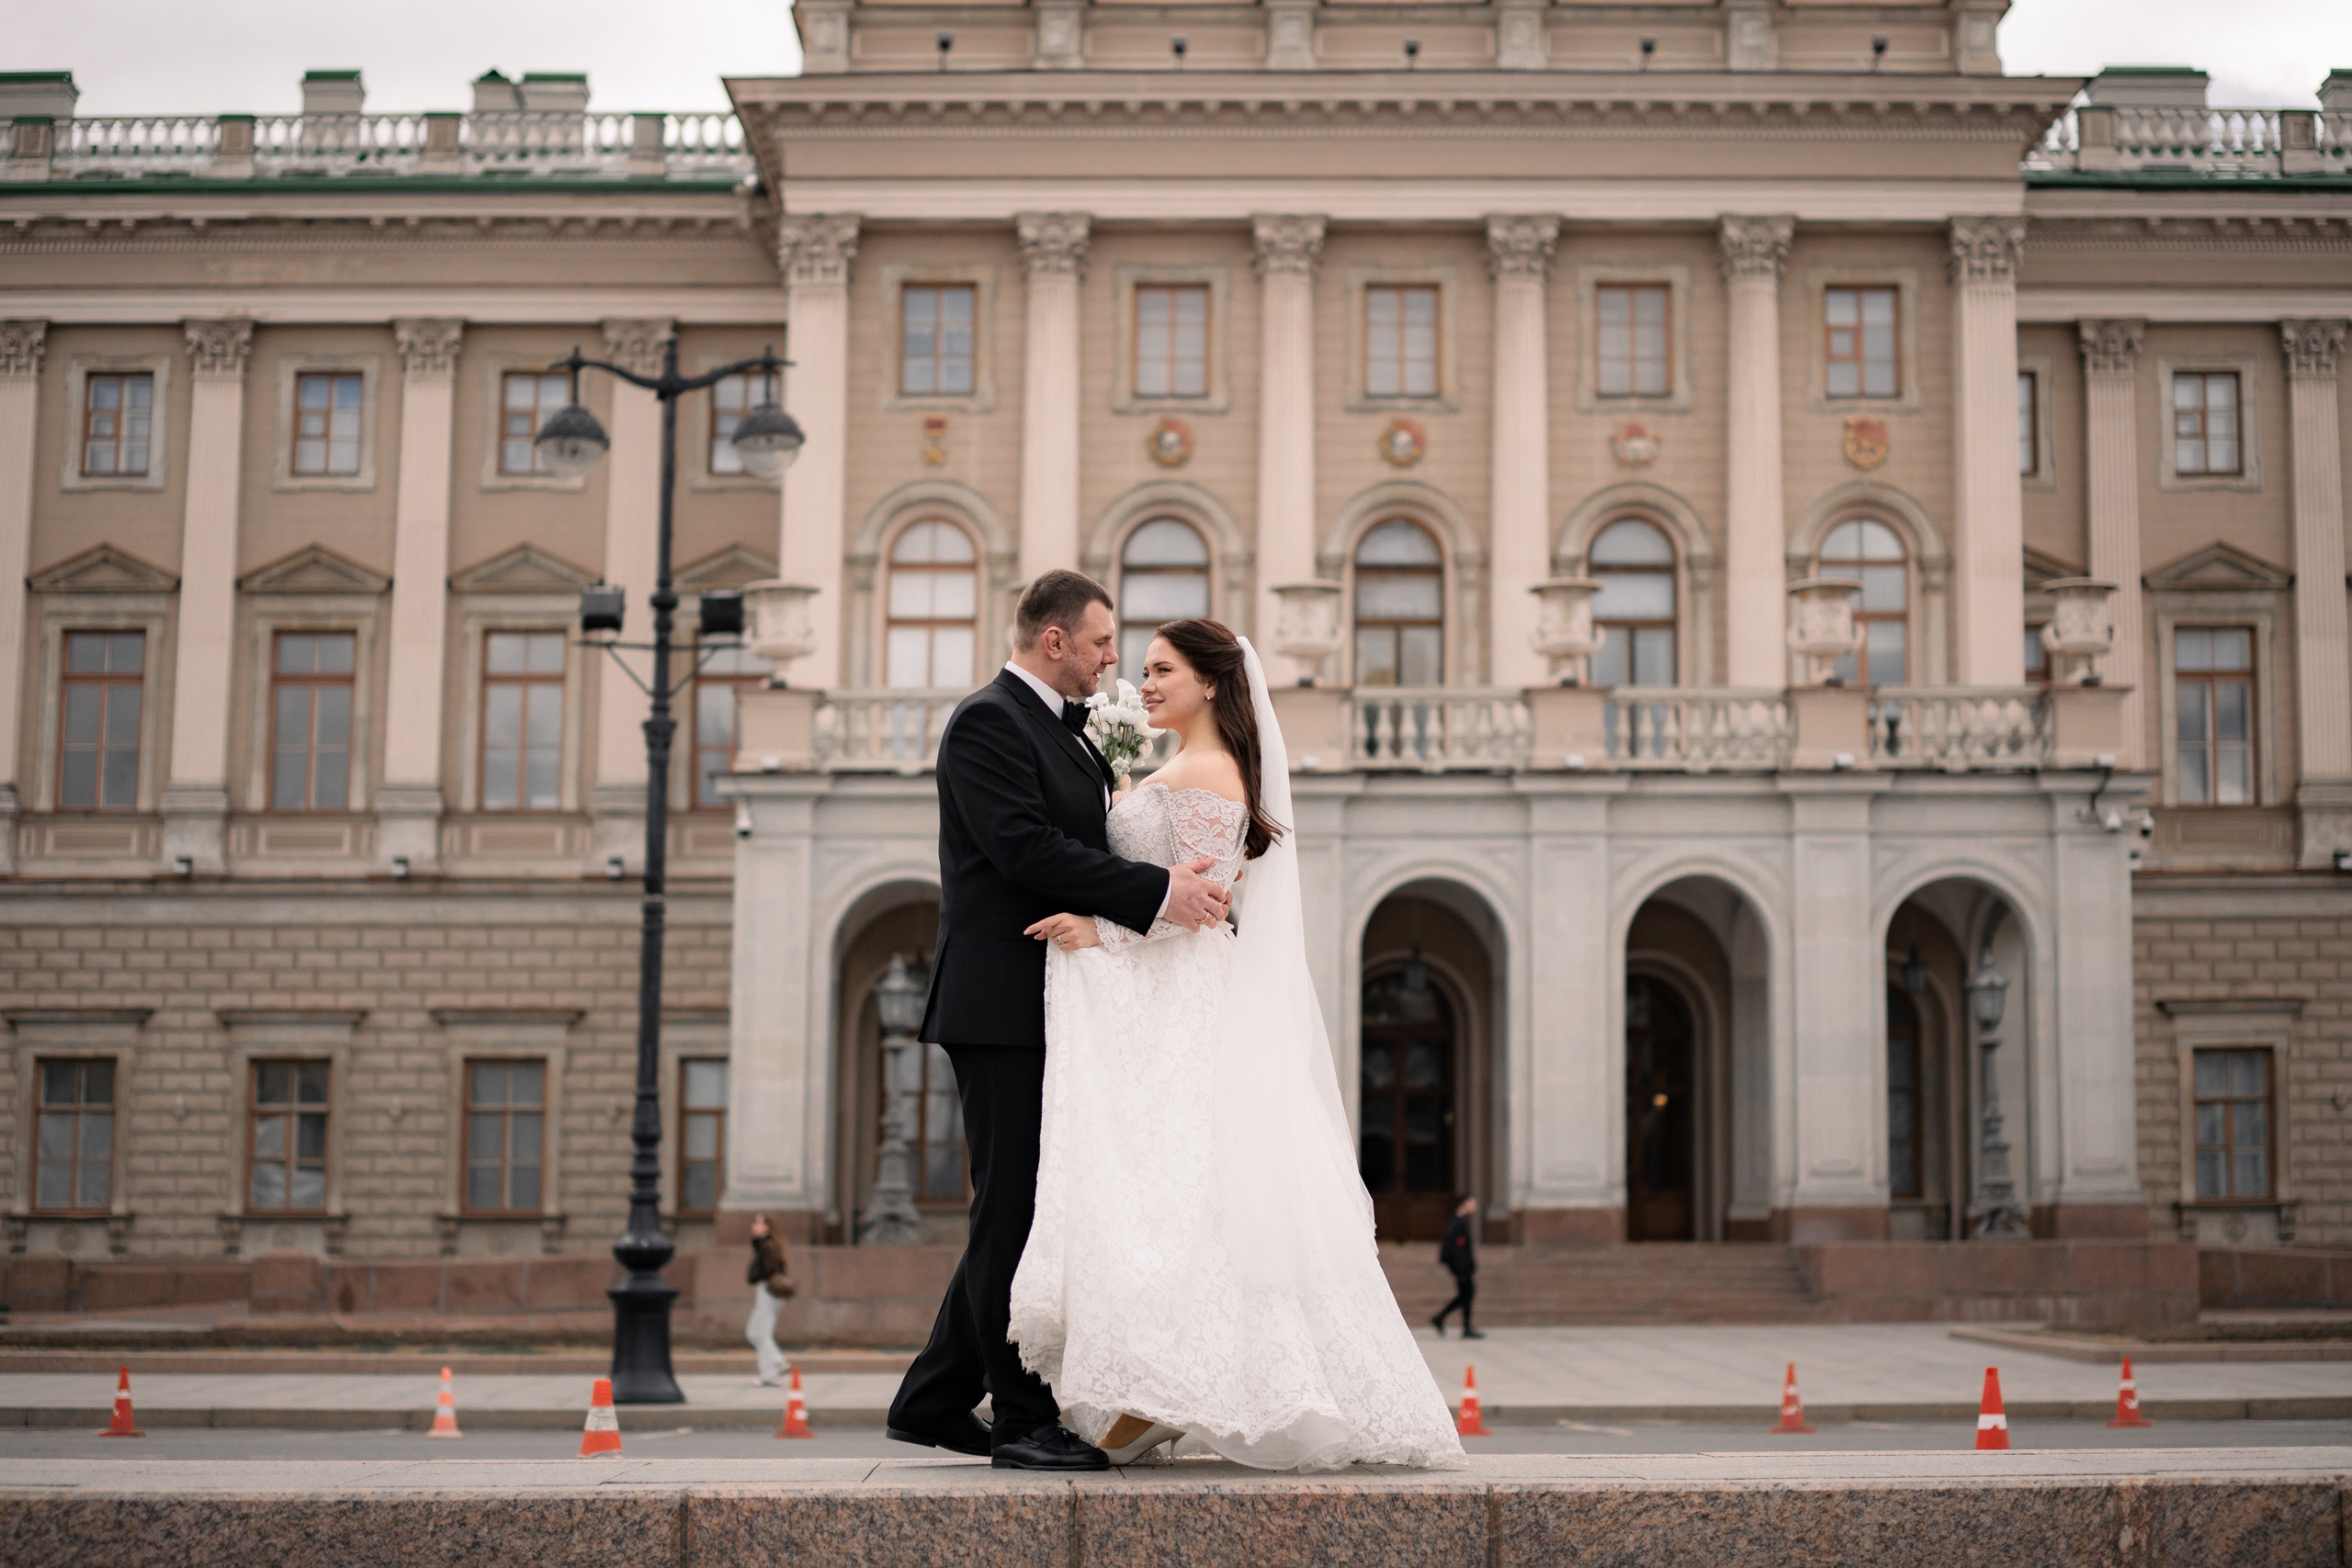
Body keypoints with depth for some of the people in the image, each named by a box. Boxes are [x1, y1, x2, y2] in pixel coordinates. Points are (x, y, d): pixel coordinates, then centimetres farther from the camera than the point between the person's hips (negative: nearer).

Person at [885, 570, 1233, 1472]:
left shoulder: (1067, 732, 20)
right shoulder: (987, 722, -10)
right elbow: (1027, 849, -21)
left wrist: (1183, 885, 4)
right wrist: (1156, 890, -24)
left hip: (1054, 1011, 10)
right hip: (1005, 1007, -10)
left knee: (1018, 1216, 13)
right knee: (1014, 1212, -5)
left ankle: (934, 1402, 21)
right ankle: (1023, 1421, 1)